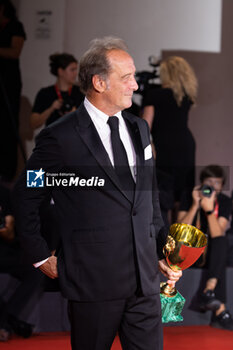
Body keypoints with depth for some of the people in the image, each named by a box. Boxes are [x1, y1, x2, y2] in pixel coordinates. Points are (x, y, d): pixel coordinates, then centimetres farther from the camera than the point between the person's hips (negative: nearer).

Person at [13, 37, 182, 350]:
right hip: (93, 284, -5)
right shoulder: (60, 138, -9)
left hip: (145, 279, 5)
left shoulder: (139, 128, 11)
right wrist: (41, 257, 0)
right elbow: (25, 198, -1)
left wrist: (162, 252, 12)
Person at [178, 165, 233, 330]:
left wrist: (209, 209, -26)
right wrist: (195, 205, -22)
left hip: (212, 252, 2)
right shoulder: (188, 198, -3)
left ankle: (208, 292, -45)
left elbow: (218, 235, -14)